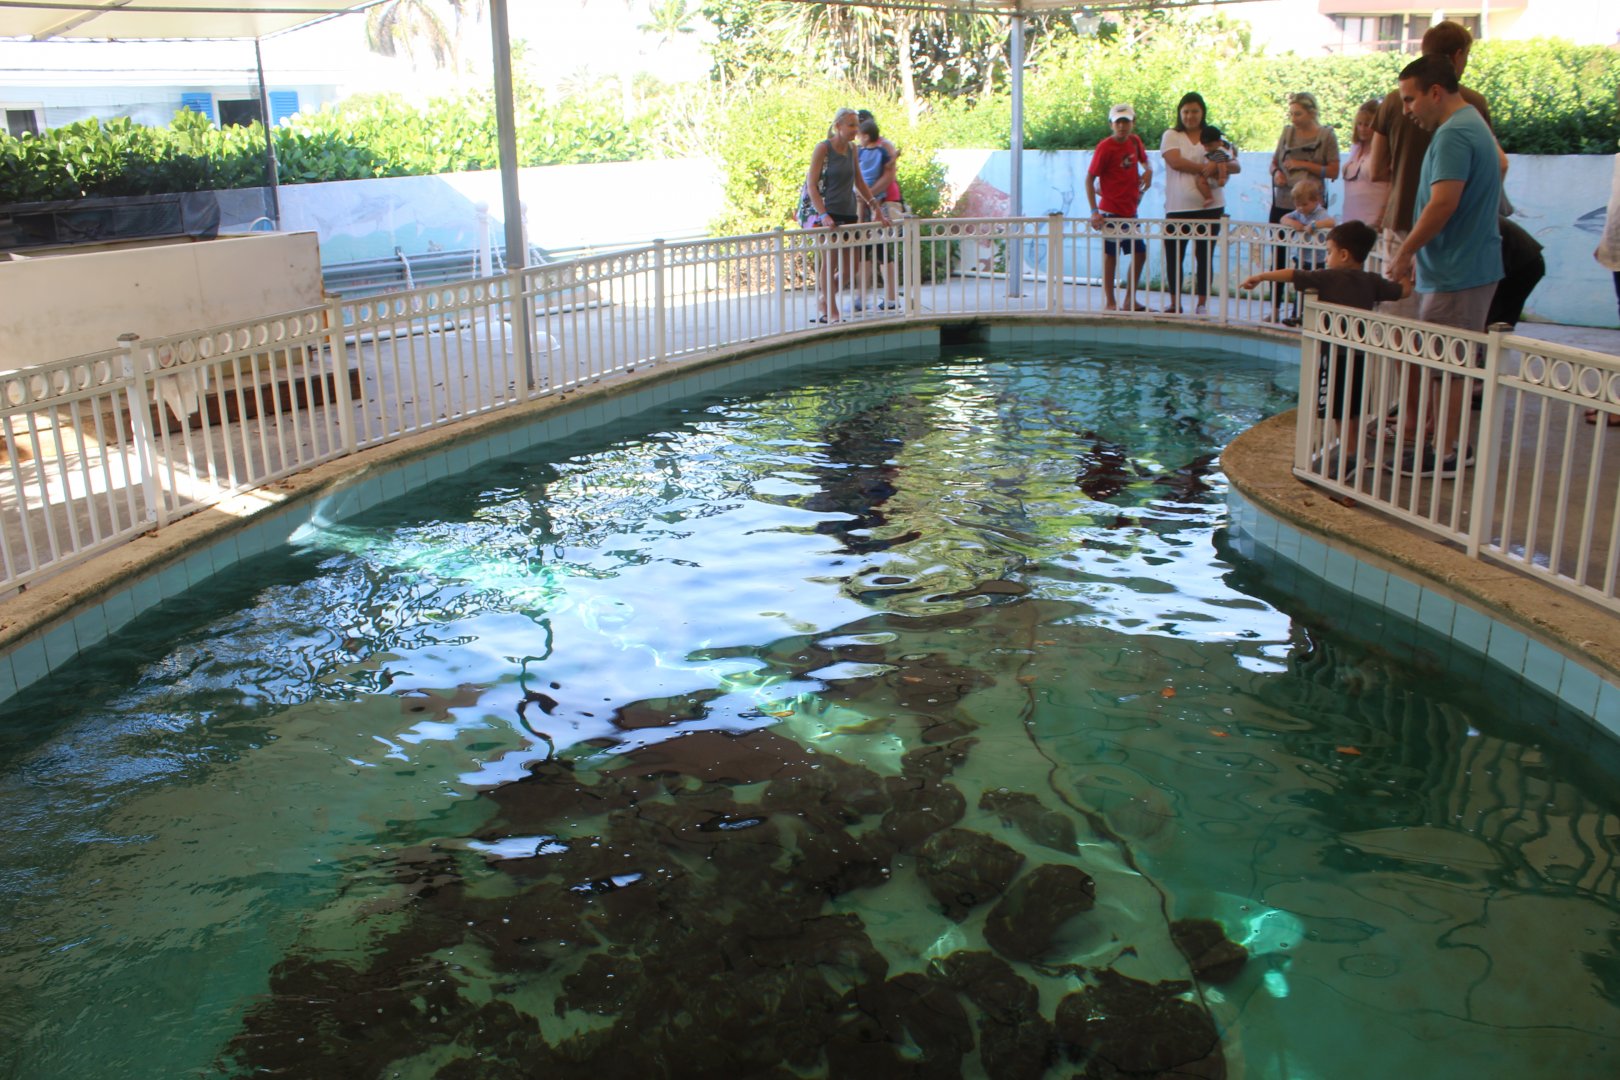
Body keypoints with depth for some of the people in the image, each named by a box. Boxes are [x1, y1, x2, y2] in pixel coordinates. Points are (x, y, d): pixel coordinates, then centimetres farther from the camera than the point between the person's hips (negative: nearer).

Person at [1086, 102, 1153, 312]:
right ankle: (1110, 303, 6)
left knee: (1140, 253, 11)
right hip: (1111, 210, -7)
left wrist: (1148, 171, -1)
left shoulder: (1135, 141, 5)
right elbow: (1089, 179, -14)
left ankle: (1130, 300, 21)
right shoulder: (1105, 147, -14)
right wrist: (1094, 211, -22)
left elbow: (1144, 160, 25)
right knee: (1111, 255, -1)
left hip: (1130, 209, 7)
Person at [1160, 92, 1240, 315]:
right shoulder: (1171, 136, 5)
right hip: (1178, 207, -1)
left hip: (1210, 207, 1)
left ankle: (1202, 304, 10)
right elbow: (1175, 162, -13)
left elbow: (1236, 166, 7)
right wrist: (1206, 167, -14)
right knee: (1174, 256, 2)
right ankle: (1175, 304, 14)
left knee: (1204, 257, 4)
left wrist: (1220, 165, -15)